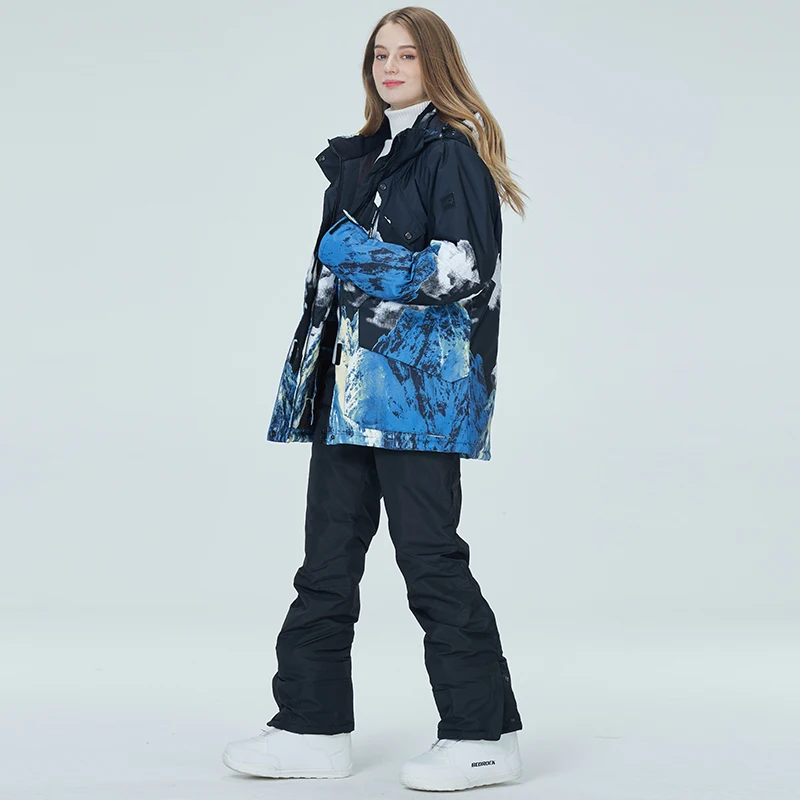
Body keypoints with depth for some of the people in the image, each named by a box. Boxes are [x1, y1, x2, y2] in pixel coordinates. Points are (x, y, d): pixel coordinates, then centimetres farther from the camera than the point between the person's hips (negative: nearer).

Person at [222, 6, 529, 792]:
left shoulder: (453, 154, -4)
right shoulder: (359, 157, 20)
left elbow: (465, 269, -15)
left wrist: (365, 265, -11)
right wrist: (306, 372, 18)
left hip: (421, 382, -8)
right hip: (350, 387, 8)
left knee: (428, 551, -6)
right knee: (329, 550, 8)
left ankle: (484, 734, 4)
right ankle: (313, 724, 15)